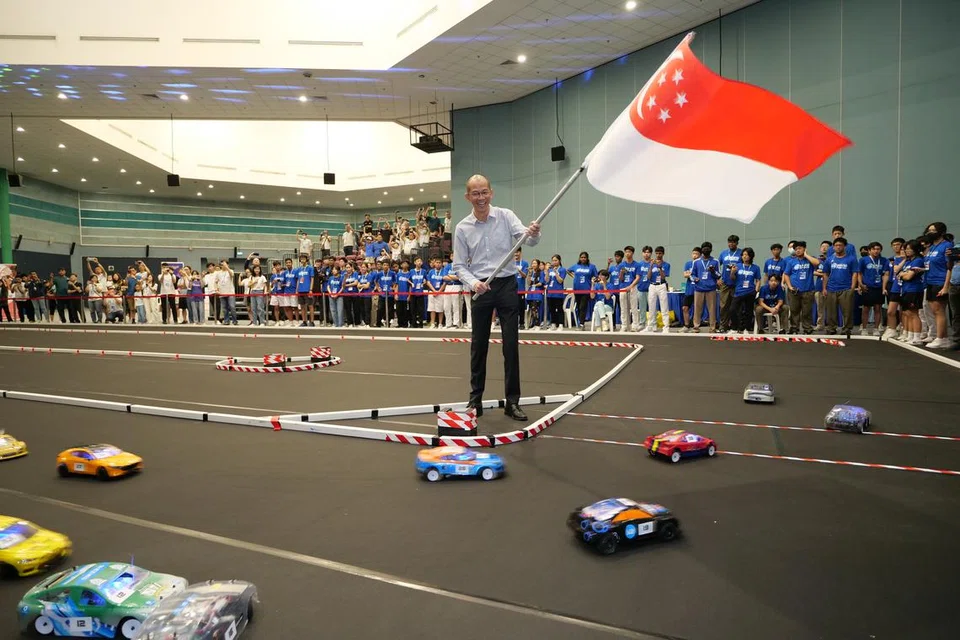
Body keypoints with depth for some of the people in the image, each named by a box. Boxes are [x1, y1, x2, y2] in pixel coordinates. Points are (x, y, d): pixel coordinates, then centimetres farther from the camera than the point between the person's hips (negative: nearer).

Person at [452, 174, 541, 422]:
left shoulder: (506, 216, -2)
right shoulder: (462, 228, 0)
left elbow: (527, 240, -14)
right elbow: (459, 265, 3)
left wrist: (533, 234, -38)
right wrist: (473, 283, -17)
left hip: (507, 285, -1)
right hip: (481, 289, 1)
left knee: (511, 345, -1)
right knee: (478, 345, 7)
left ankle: (512, 402, 8)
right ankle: (475, 400, 19)